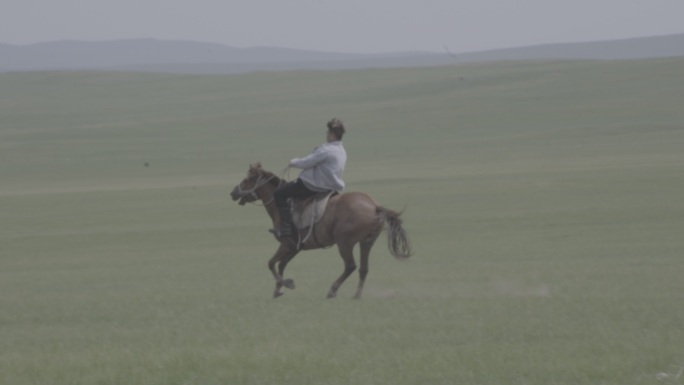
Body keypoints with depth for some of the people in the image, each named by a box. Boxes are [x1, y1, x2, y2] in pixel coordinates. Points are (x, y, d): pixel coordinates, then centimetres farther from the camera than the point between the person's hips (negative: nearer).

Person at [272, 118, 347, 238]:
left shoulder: (326, 150, -23)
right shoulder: (341, 151, 7)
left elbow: (306, 163, -19)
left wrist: (294, 162, 1)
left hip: (314, 186, -10)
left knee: (279, 194, -5)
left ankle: (286, 227, -10)